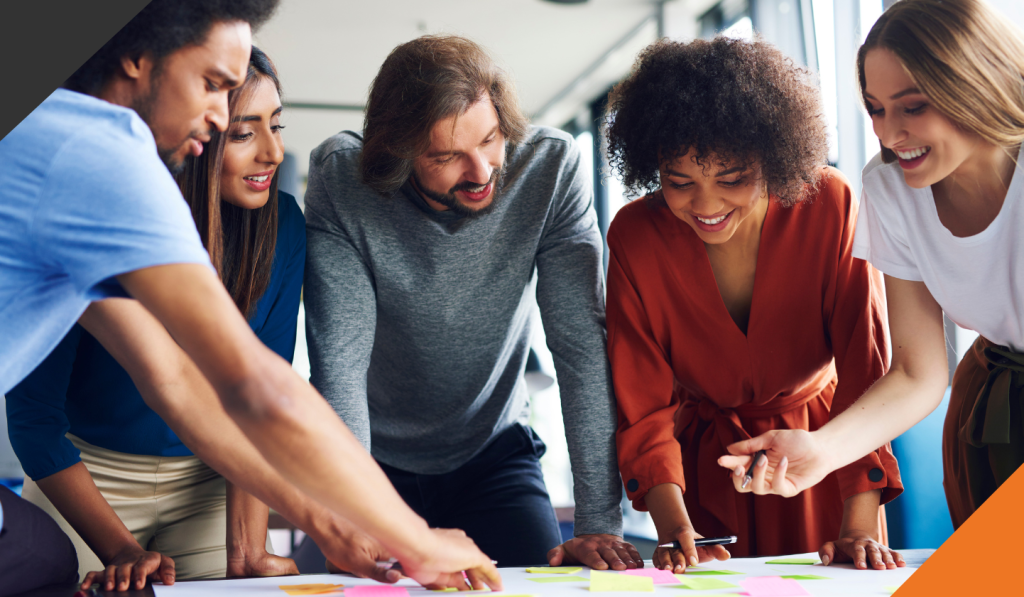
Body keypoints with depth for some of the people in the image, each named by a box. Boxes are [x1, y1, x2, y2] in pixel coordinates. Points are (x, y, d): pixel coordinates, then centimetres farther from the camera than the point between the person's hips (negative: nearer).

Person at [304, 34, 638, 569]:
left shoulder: (552, 167, -20)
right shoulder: (339, 180, -22)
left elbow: (583, 347, -22)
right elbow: (339, 360, -26)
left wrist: (599, 522, -27)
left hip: (493, 452, 1)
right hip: (378, 460, 0)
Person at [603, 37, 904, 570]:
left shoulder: (831, 206, -22)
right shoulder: (635, 235, -19)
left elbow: (865, 370, -21)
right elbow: (641, 406, -17)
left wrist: (860, 525, -29)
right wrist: (675, 529, -32)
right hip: (706, 467, 0)